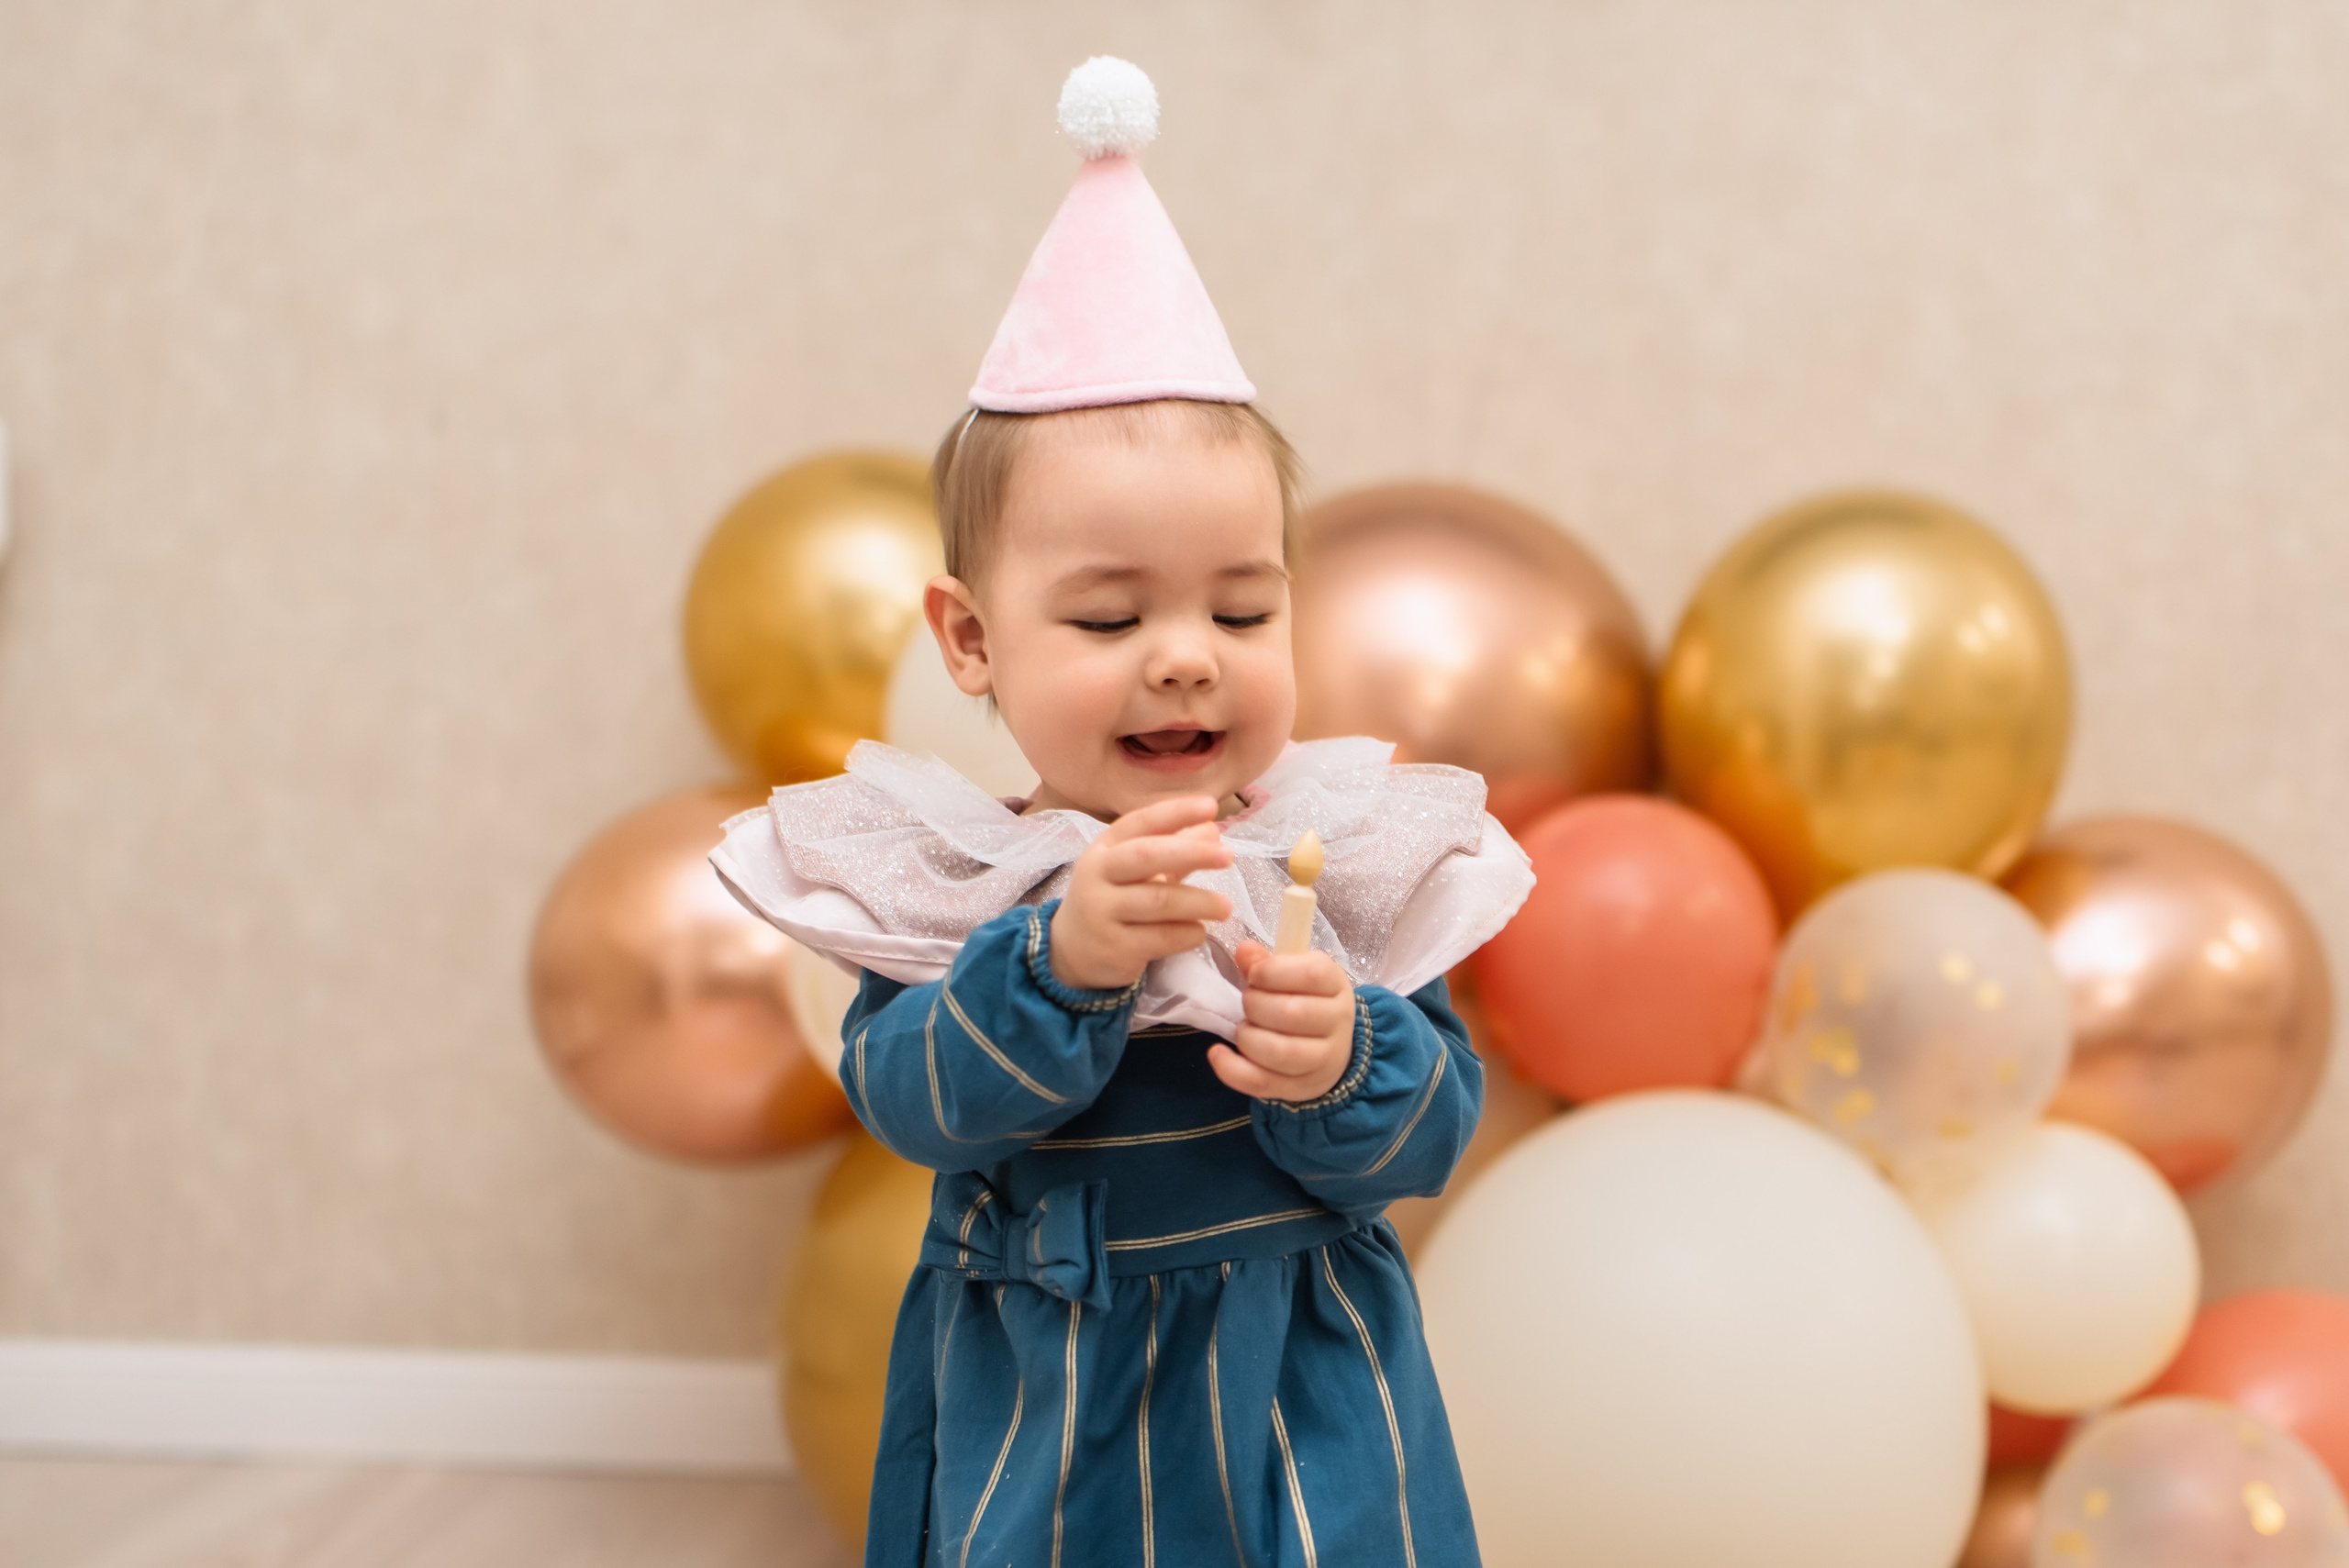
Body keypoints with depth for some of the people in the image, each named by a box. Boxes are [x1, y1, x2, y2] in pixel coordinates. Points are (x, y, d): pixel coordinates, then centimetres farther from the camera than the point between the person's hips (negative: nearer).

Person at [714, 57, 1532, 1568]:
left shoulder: (1342, 852, -6)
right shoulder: (936, 871, -7)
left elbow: (1432, 1132, -9)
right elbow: (911, 1098, -21)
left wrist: (1342, 1065, -30)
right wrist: (1059, 955, -36)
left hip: (1295, 1399, 1)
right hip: (1033, 1408, 0)